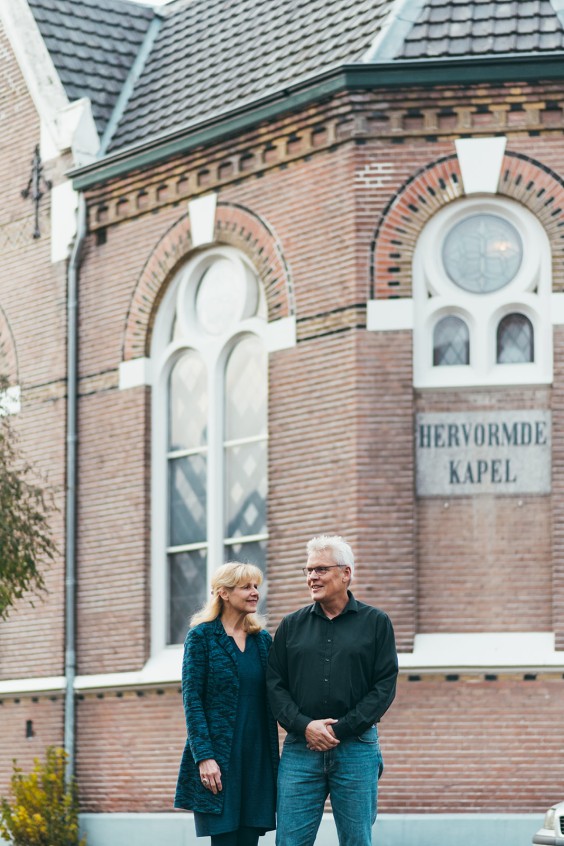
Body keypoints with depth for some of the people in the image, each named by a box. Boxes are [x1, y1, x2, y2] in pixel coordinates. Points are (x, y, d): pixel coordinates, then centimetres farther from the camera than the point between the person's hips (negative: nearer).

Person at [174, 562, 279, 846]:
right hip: (218, 758, -5)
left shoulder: (263, 639, 13)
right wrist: (203, 756, -15)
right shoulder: (201, 636, -2)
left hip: (258, 759, 5)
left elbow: (270, 699, 15)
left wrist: (273, 757, 9)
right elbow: (192, 698, -7)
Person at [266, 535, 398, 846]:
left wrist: (339, 730, -10)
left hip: (355, 748, -1)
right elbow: (275, 685, 7)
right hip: (300, 749, 2)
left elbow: (384, 687, -1)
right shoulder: (291, 626, 12)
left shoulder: (376, 623, 6)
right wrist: (305, 726, -10)